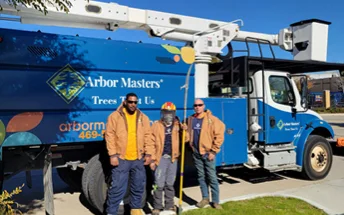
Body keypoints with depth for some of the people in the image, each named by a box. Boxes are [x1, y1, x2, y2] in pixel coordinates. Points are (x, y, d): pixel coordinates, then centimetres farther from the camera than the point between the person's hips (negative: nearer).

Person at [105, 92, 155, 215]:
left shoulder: (143, 117, 8)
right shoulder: (115, 116, -3)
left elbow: (148, 136, 8)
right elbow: (110, 136, -7)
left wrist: (149, 154, 1)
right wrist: (113, 155, -12)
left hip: (138, 159, 4)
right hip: (121, 159, -4)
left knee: (138, 186, 15)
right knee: (117, 188, -1)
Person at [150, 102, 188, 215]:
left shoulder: (177, 125, 7)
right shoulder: (156, 125, -4)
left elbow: (184, 140, 8)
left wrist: (183, 130, -10)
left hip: (173, 158, 4)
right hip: (160, 158, -3)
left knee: (170, 183, 14)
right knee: (159, 184, -2)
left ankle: (169, 205, 26)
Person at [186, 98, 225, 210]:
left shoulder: (212, 119, -10)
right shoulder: (190, 119, 6)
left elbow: (219, 136, -11)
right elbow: (188, 134, 18)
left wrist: (213, 151, -12)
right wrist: (190, 143, 1)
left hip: (208, 153, -5)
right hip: (196, 153, 5)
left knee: (212, 177, 1)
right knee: (201, 177, 13)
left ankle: (216, 201, 12)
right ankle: (205, 198, 25)